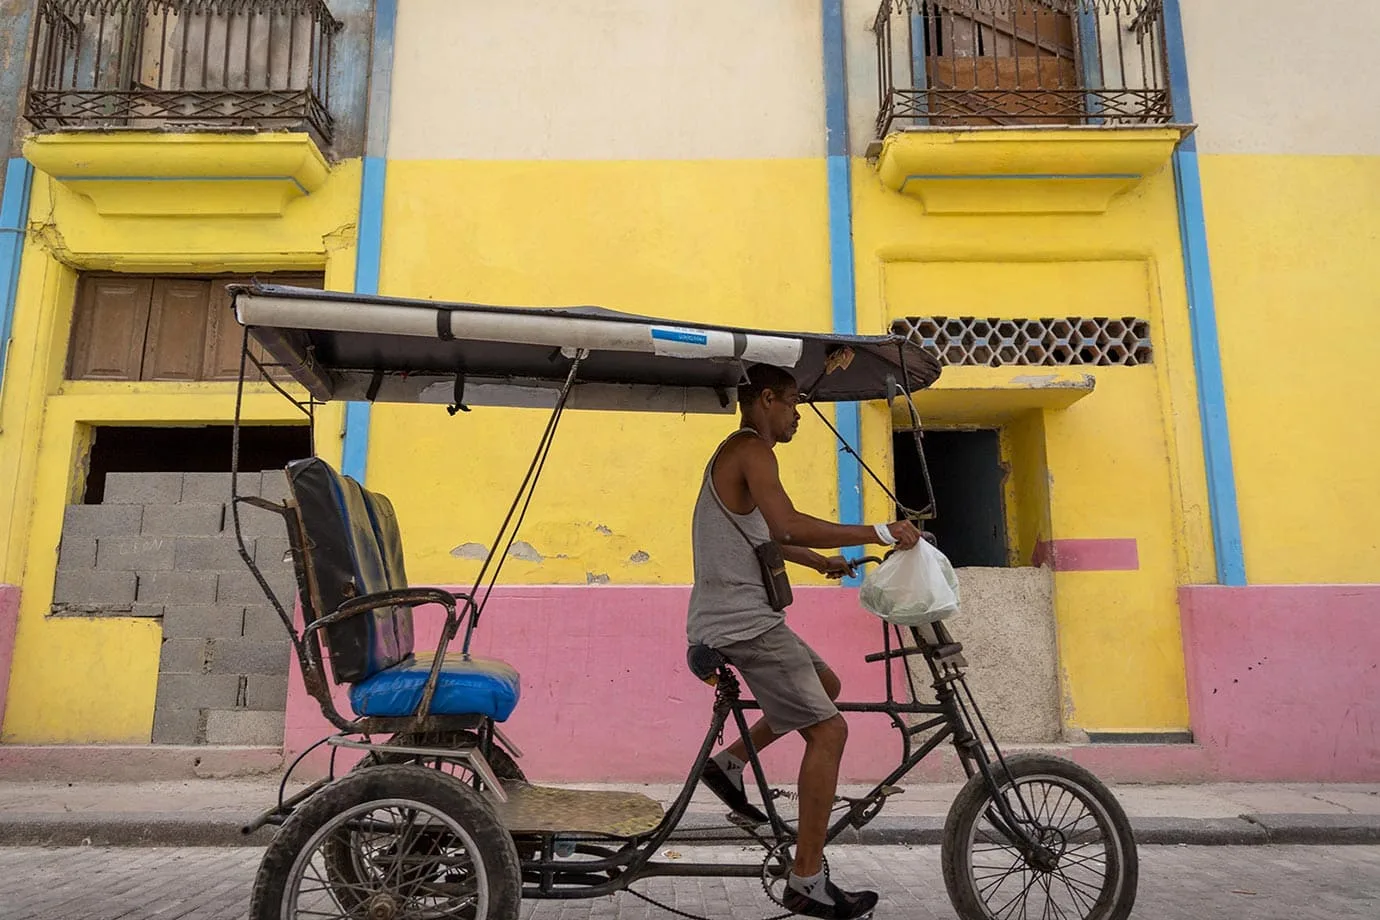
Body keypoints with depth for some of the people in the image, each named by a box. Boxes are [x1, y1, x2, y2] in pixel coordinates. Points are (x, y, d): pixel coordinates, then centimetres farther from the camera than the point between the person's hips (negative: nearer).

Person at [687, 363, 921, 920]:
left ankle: (729, 763, 18)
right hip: (744, 622, -10)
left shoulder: (735, 452, 20)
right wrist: (878, 534, -24)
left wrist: (819, 560, 24)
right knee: (827, 729, -9)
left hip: (733, 617, 10)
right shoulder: (752, 449, -13)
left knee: (824, 685, 21)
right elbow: (788, 524, -28)